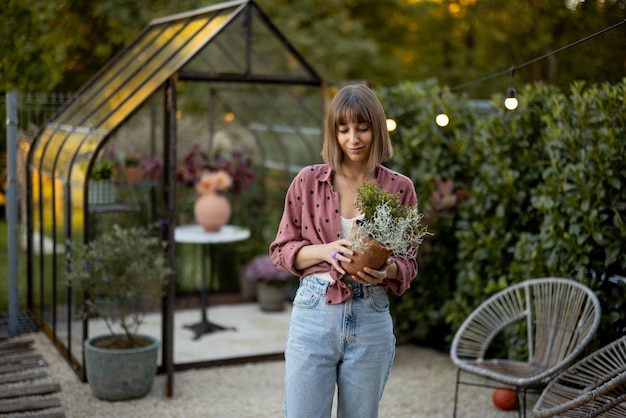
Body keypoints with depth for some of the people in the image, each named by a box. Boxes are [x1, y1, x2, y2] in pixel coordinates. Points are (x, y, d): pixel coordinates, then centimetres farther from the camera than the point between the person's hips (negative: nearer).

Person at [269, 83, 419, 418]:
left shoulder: (399, 188, 2)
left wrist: (387, 270, -16)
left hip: (371, 320, 1)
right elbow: (281, 250, 4)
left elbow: (408, 265, 7)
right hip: (314, 312, -1)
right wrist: (325, 251, -14)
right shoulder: (308, 181, 0)